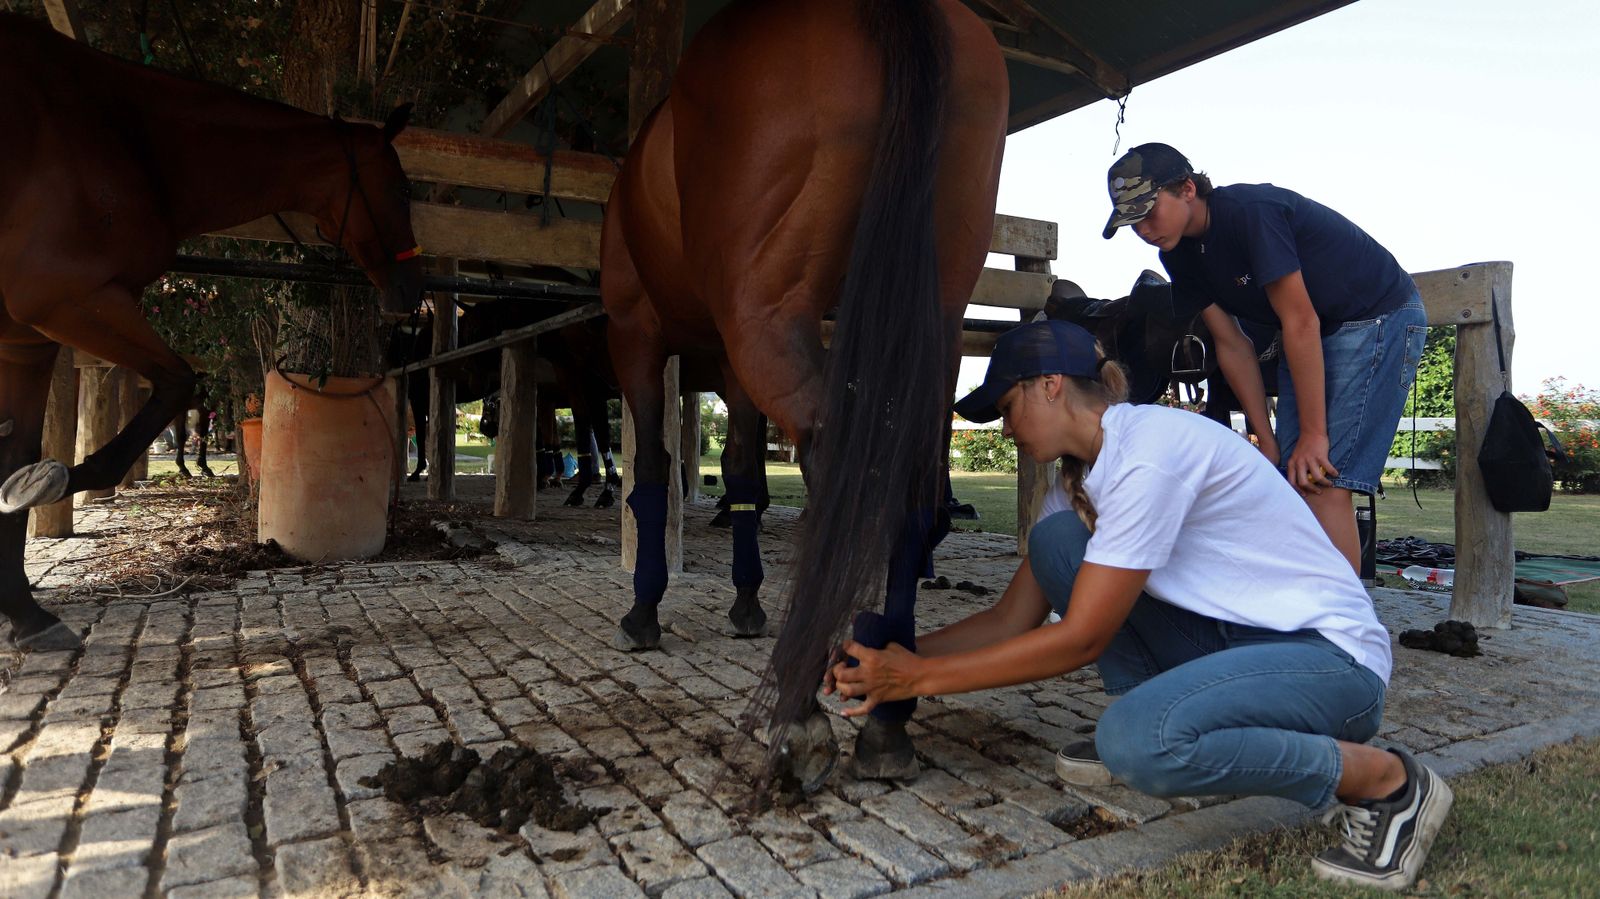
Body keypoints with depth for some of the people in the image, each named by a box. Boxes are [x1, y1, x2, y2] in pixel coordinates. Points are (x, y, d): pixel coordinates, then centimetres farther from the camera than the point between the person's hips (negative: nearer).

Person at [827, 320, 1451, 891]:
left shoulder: (1150, 450, -24)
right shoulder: (1079, 477, 4)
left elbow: (1080, 639, -24)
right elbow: (1011, 619, 5)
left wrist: (920, 676, -19)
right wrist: (897, 654, -7)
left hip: (1329, 658, -8)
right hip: (1228, 636, 8)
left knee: (1138, 739, -35)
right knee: (1056, 538, -7)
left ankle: (1385, 780, -9)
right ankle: (1146, 731, 5)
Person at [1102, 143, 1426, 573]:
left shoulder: (1251, 211, -26)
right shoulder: (1181, 254, -3)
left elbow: (1301, 323, -25)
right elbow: (1233, 345, 0)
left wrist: (1314, 434, -22)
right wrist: (1267, 440, -3)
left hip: (1380, 319, -8)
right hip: (1312, 336, 8)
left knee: (1324, 482, -17)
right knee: (1292, 483, 3)